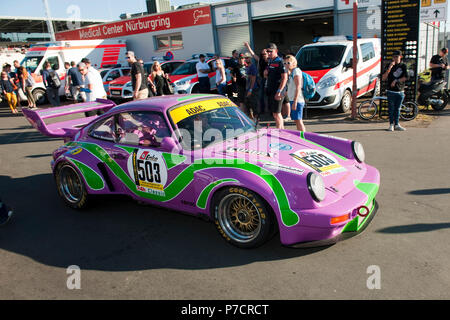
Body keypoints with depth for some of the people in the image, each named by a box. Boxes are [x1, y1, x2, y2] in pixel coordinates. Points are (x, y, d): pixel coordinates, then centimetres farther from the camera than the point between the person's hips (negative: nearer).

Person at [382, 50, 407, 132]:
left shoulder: (403, 66, 7)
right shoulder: (390, 65, 3)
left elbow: (405, 77, -1)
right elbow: (383, 78, -7)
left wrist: (396, 80, -12)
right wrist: (389, 68, -16)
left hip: (400, 91, 2)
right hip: (391, 91, -1)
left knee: (397, 109, 8)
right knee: (391, 108, -1)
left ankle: (396, 125, 15)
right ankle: (391, 125, 6)